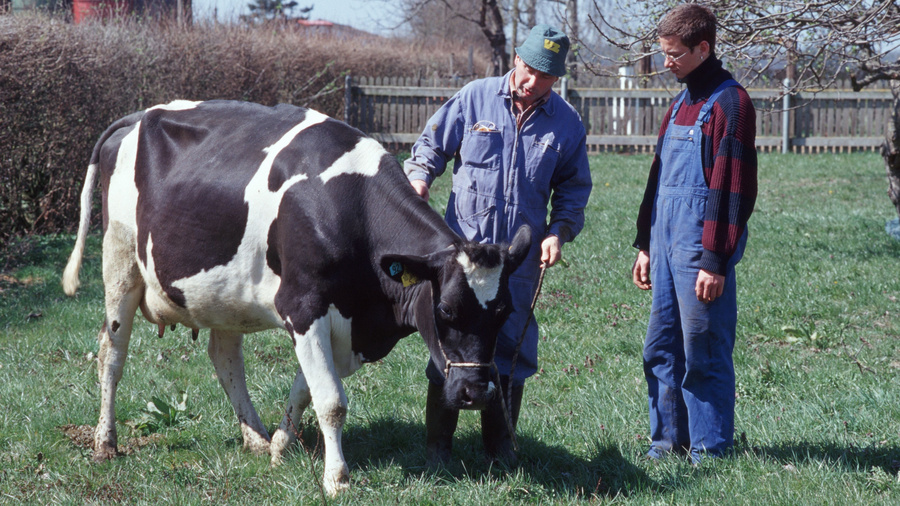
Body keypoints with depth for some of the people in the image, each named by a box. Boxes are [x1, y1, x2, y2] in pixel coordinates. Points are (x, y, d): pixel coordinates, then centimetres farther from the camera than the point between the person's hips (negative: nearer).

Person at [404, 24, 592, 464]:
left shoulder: (566, 123, 4)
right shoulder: (475, 98, -1)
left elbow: (573, 187, 14)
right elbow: (433, 144, 7)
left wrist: (559, 231, -1)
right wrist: (418, 176, -12)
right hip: (463, 242, -2)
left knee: (512, 343, 6)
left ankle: (499, 443, 18)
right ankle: (438, 442, 6)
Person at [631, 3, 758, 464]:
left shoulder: (729, 103, -11)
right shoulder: (682, 102, 17)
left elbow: (733, 189, -16)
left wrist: (715, 261, -18)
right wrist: (646, 244, 20)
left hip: (699, 253, -8)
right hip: (667, 248, 8)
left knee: (703, 355, -3)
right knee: (662, 351, 11)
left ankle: (710, 452, 4)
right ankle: (669, 440, 20)